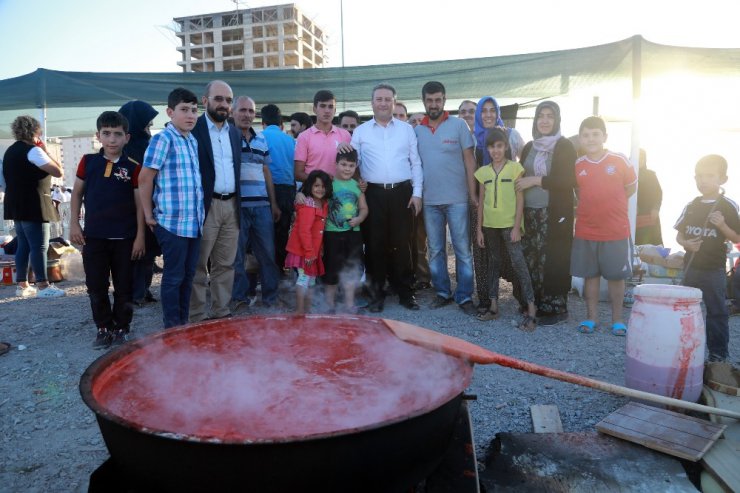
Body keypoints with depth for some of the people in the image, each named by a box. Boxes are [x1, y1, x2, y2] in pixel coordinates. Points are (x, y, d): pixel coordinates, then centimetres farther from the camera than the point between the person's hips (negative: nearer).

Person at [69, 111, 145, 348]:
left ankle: (121, 329, 21)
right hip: (93, 236, 2)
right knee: (96, 287, 8)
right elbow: (77, 193, 12)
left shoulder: (133, 167, -4)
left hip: (124, 238, -2)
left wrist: (140, 236, -4)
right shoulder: (88, 161, 3)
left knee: (124, 288, 6)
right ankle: (103, 328, 24)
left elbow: (140, 203, -1)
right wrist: (74, 224, 4)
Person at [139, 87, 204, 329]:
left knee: (189, 275, 14)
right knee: (174, 276, 3)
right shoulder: (162, 139, -9)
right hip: (172, 221, -7)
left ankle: (184, 323, 26)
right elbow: (145, 178, -11)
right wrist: (149, 215, -8)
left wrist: (199, 214, 14)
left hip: (194, 221, 7)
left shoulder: (193, 141, 13)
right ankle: (172, 327, 16)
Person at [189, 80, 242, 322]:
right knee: (198, 266, 3)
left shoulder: (234, 132, 14)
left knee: (225, 265, 11)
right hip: (205, 206, -6)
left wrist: (237, 204, 11)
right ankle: (197, 318, 11)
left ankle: (221, 313, 22)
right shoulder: (193, 129, -5)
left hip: (232, 206, 6)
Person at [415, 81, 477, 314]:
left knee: (463, 249, 0)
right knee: (435, 250, 10)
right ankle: (442, 292, 23)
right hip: (429, 200, 3)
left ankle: (464, 296, 10)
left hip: (457, 198, -3)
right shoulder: (416, 130, 8)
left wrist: (473, 193, -7)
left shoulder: (458, 125, 0)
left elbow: (469, 160, -2)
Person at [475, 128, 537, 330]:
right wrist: (479, 228, 7)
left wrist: (516, 227, -10)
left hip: (510, 224, -4)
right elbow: (481, 201, 11)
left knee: (518, 263, -10)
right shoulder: (483, 171, 8)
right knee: (493, 263, 12)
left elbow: (520, 199, -4)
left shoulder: (515, 167, -1)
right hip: (490, 225, 4)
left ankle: (531, 309, -6)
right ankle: (493, 306, 20)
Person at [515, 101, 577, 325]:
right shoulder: (529, 147, 15)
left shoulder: (565, 146, -1)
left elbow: (568, 180, -10)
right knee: (530, 260, 3)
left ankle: (556, 308, 7)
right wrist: (521, 184, 3)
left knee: (553, 261, -4)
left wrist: (535, 180, -11)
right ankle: (534, 304, 14)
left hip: (555, 214, -5)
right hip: (530, 213, 5)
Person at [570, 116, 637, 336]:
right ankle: (591, 317, 22)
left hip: (616, 231, -2)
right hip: (585, 232, 2)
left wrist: (609, 205, 3)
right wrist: (595, 205, 2)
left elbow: (631, 188, 7)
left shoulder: (620, 161, -4)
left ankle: (617, 319, 21)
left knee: (616, 276, 7)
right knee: (590, 275, 10)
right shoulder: (577, 165, 1)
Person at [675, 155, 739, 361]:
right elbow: (679, 234, 9)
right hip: (691, 267, 5)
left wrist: (721, 225, -23)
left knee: (716, 312, 3)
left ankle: (718, 353, 14)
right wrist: (686, 243, -10)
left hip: (714, 269, -4)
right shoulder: (691, 205, 6)